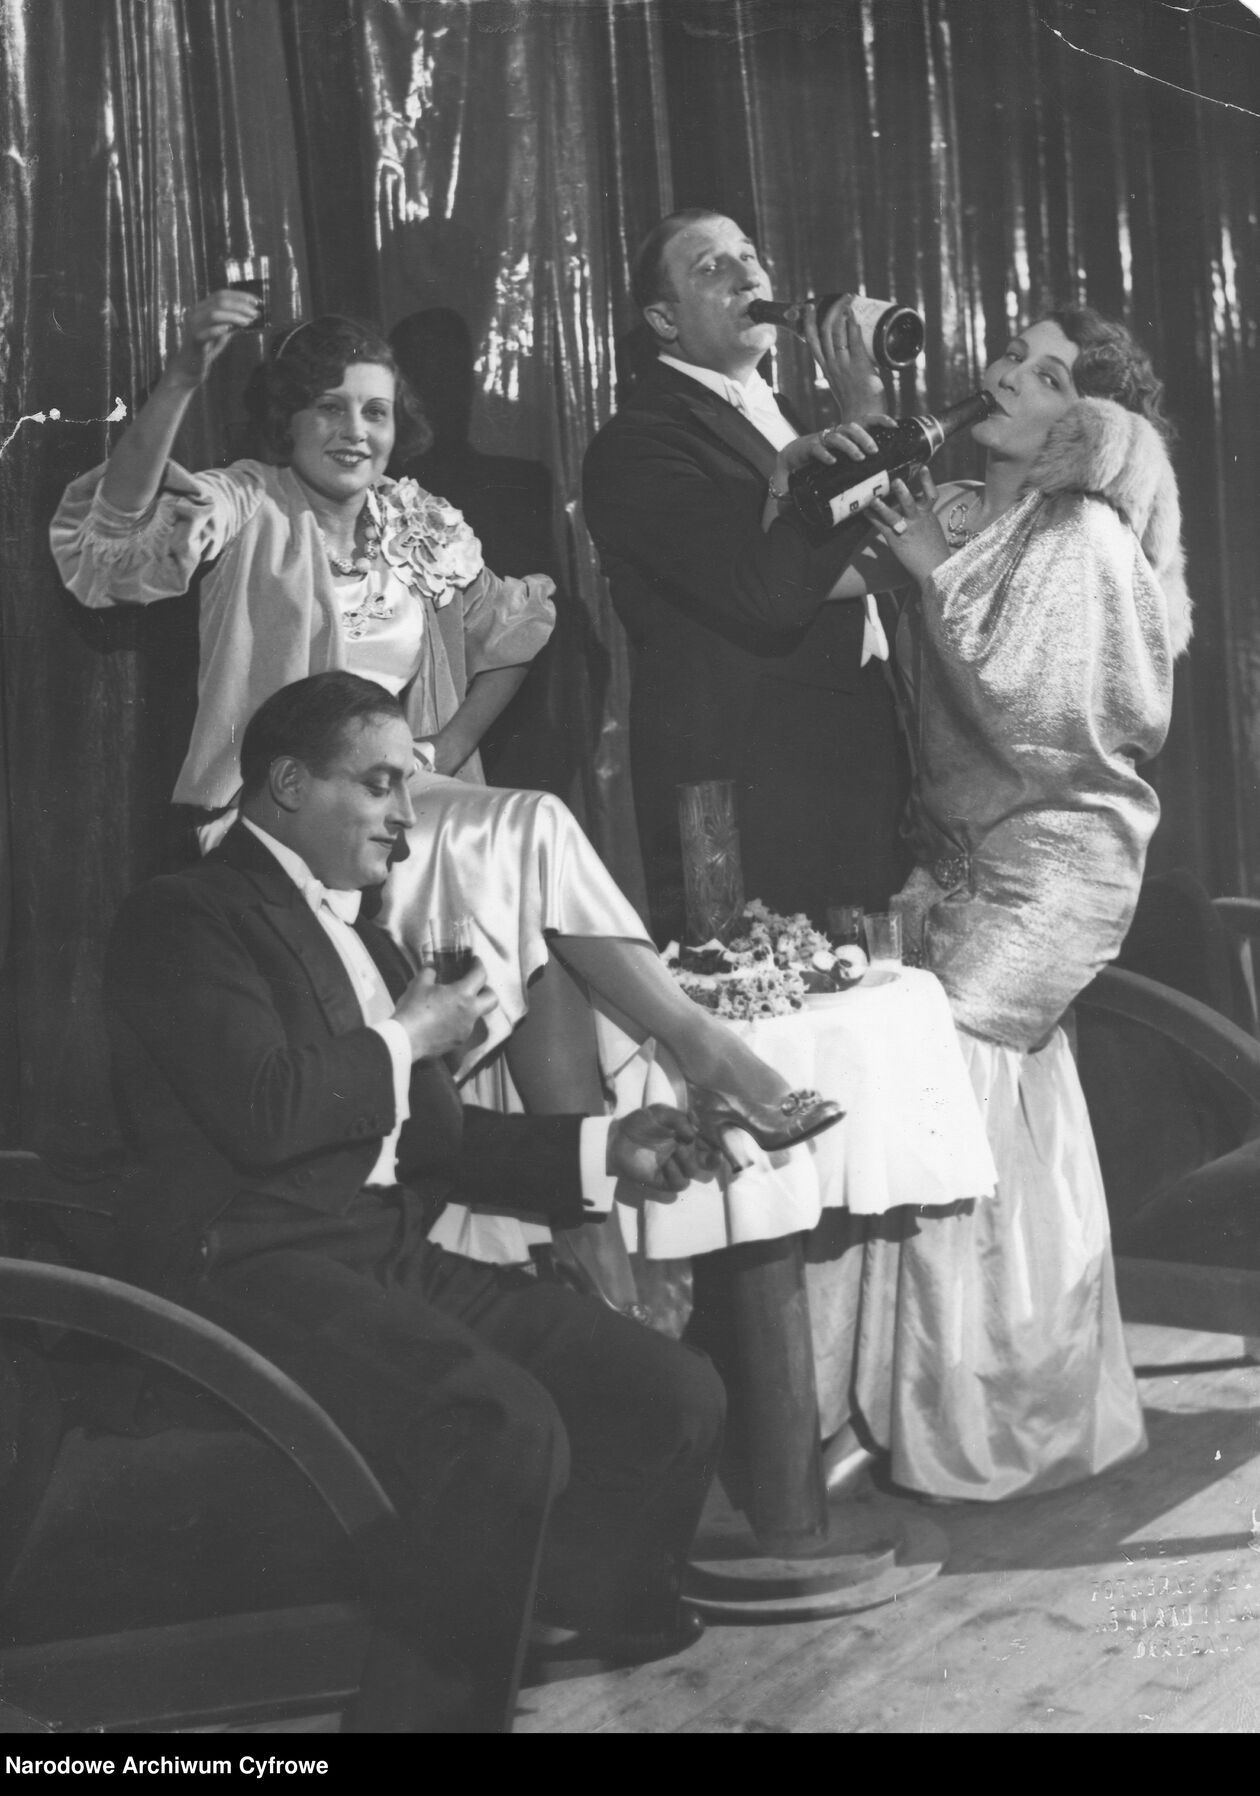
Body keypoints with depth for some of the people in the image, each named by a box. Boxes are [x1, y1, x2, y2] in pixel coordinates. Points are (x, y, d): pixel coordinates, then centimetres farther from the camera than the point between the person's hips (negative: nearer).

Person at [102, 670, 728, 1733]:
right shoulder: (184, 917, -4)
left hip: (398, 1256, 9)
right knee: (507, 1431, -31)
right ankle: (438, 1703, -12)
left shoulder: (357, 932, 23)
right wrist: (405, 1041, -4)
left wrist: (607, 1151, 11)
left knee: (679, 1397, -4)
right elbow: (262, 1113, -20)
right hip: (261, 1271, -8)